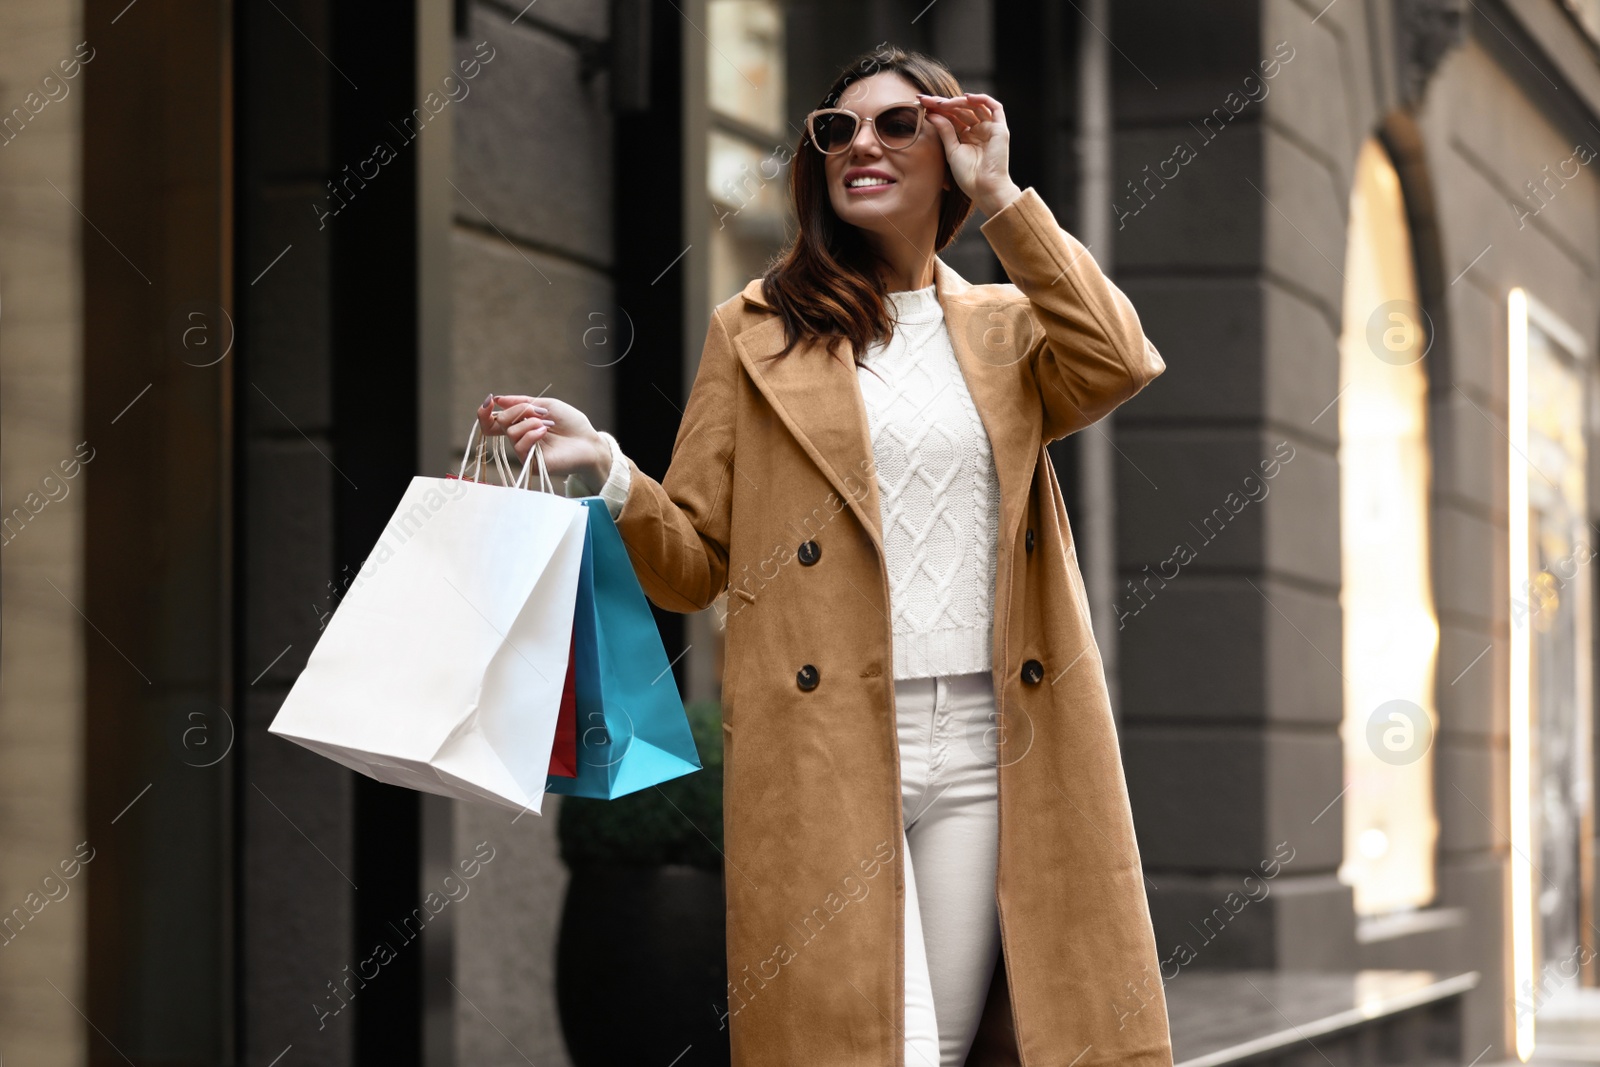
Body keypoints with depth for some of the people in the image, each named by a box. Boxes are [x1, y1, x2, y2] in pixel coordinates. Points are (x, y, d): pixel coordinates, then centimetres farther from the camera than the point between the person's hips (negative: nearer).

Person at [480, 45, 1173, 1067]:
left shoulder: (1007, 326, 15)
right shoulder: (757, 331, 10)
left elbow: (1120, 365, -8)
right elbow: (695, 563, 8)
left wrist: (1002, 195, -4)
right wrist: (606, 468, -11)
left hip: (984, 752, 2)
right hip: (828, 747, -2)